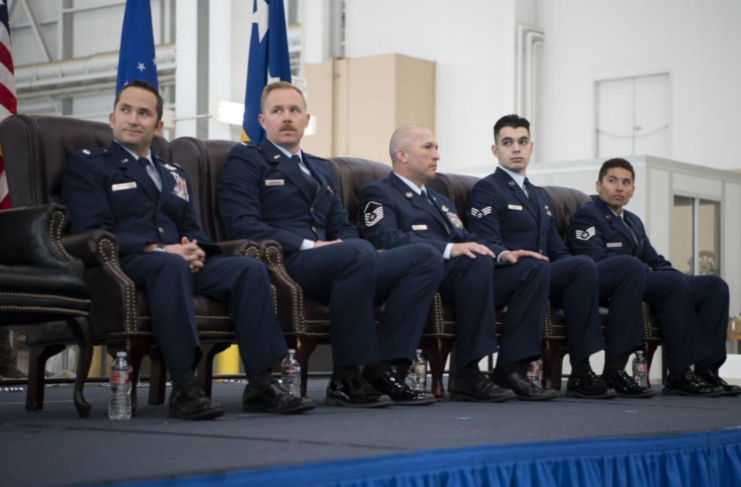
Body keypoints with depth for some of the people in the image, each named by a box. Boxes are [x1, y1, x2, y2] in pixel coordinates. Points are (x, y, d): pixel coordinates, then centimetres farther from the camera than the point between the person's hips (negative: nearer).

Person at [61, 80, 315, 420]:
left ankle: (261, 384, -26)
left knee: (251, 269, -21)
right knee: (171, 265, -40)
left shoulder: (174, 174, 29)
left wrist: (195, 248, -5)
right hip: (125, 264, -6)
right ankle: (183, 388, -41)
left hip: (182, 262, 6)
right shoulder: (86, 164, 9)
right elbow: (93, 232, -5)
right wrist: (157, 250, -17)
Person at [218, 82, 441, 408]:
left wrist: (350, 245, 1)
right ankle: (346, 379, -29)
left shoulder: (322, 170, 31)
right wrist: (308, 245, -16)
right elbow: (242, 225, -8)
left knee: (425, 258, -13)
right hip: (281, 265, -7)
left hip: (331, 265, 7)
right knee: (359, 252, -37)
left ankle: (382, 369, -21)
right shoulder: (245, 160, 7)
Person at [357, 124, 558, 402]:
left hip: (464, 277, 8)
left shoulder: (440, 201, 35)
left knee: (535, 268, -11)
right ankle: (469, 376, -32)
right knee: (478, 261, -35)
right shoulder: (379, 194, 7)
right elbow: (388, 239, -12)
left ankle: (510, 370, -20)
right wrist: (449, 249, -24)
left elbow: (467, 243, 23)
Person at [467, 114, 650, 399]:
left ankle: (614, 369, -19)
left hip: (549, 276, 8)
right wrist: (505, 255, -32)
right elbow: (487, 244, -9)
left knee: (629, 266, -12)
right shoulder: (486, 191, 4)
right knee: (583, 265, -35)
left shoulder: (541, 197, 30)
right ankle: (580, 374, -32)